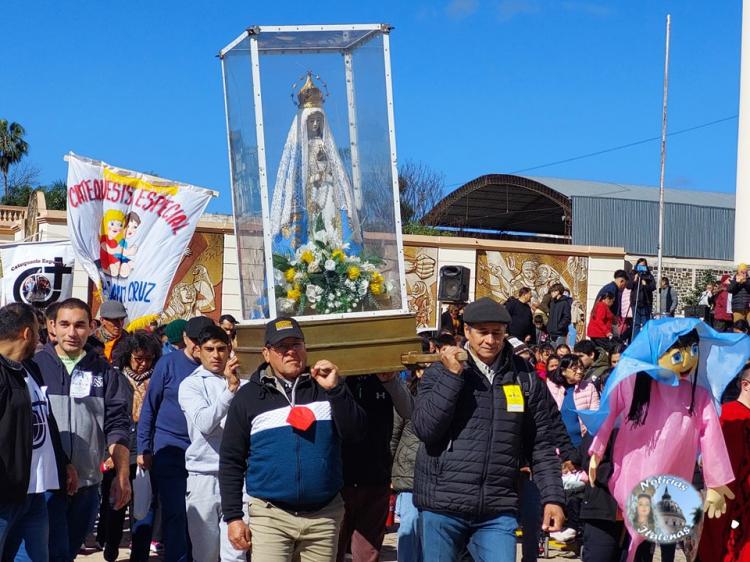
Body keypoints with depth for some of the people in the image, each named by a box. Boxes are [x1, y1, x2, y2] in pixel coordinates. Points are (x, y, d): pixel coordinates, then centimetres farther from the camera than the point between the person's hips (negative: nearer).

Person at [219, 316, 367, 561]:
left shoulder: (325, 386, 7)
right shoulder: (249, 396, 2)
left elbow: (355, 433, -3)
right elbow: (231, 461, 4)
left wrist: (335, 389, -14)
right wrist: (233, 516, -1)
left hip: (324, 515, 2)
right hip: (271, 515, -2)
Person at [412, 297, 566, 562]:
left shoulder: (523, 376, 7)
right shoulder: (440, 372, 2)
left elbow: (540, 444, 10)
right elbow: (425, 429, -11)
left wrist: (552, 498, 4)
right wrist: (452, 375, -14)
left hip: (498, 510, 1)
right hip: (442, 506, -1)